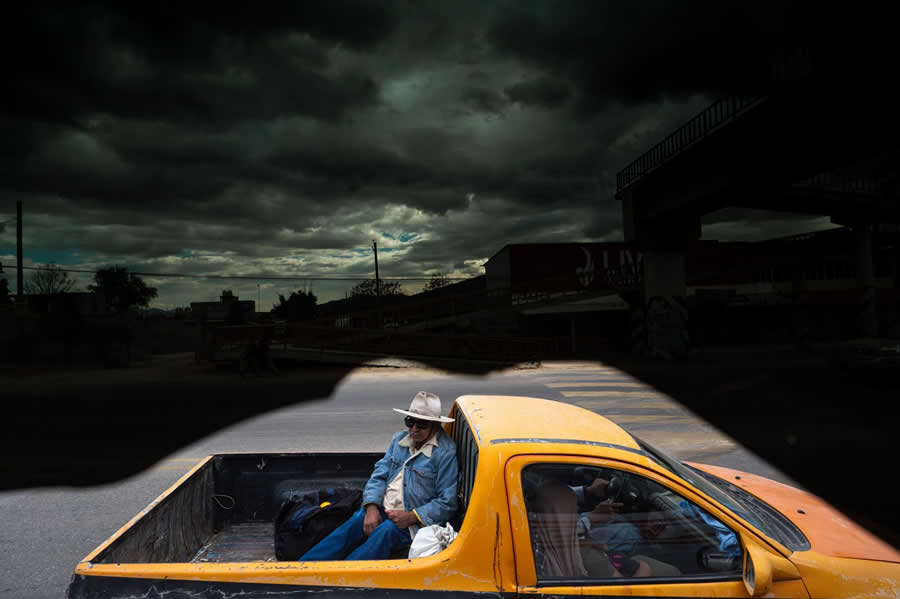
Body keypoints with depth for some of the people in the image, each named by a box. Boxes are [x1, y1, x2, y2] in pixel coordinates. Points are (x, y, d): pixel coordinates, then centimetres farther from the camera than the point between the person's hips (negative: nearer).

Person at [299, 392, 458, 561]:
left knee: (387, 531, -33)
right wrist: (372, 507, -9)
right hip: (382, 509, 5)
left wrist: (411, 517, -19)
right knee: (352, 525, -21)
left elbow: (446, 503, -11)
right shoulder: (399, 439, 11)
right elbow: (379, 475, 9)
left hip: (414, 521, -5)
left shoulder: (446, 453, -10)